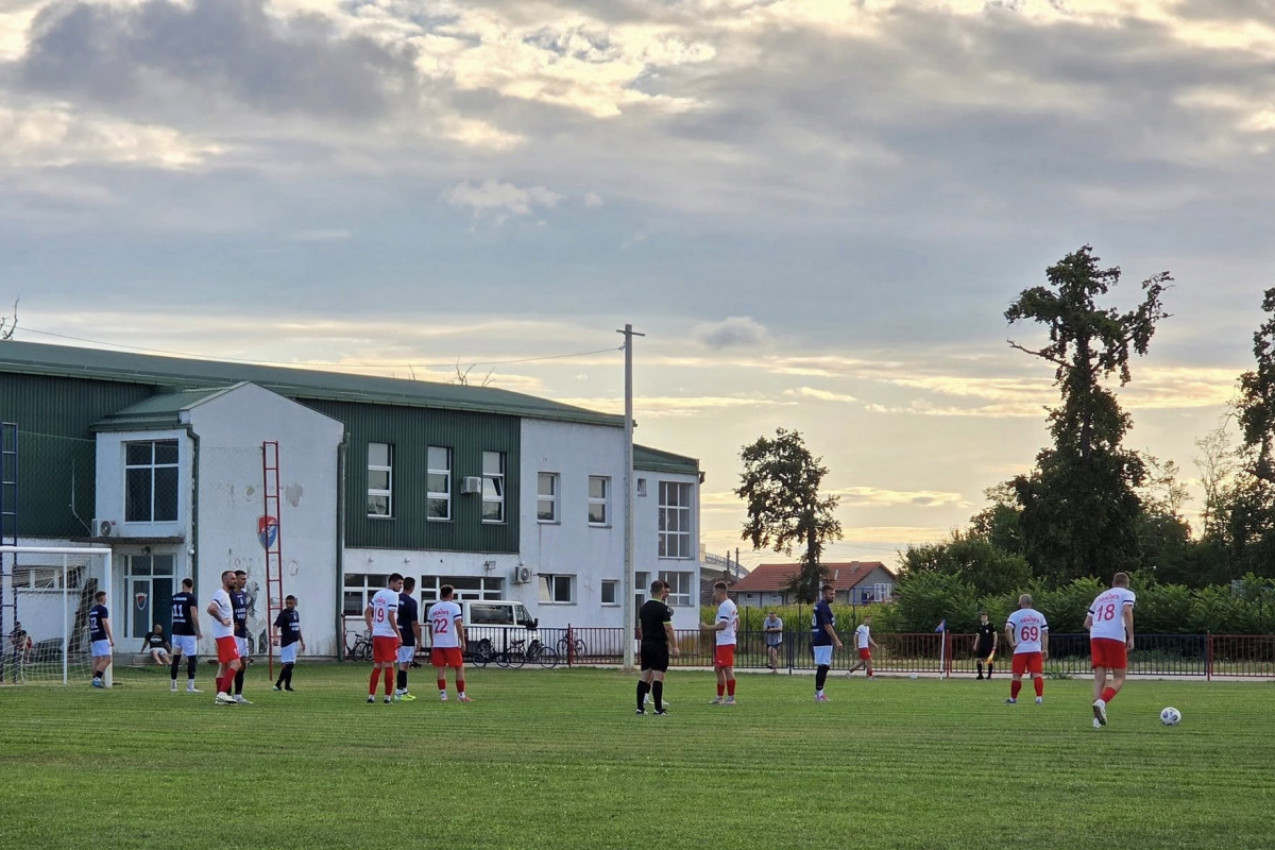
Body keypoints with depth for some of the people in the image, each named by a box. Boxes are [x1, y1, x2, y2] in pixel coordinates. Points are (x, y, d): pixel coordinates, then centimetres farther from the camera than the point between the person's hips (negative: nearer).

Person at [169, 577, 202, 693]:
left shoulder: (174, 597, 10)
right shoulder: (191, 598, -9)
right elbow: (193, 615, -16)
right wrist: (198, 631, -10)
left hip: (176, 631, 6)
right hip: (188, 632, -6)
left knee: (176, 657, 12)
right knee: (192, 658, -3)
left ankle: (173, 685, 16)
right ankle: (190, 686, -10)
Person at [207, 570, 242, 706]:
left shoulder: (226, 595, 19)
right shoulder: (221, 594, -14)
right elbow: (211, 608, -29)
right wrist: (222, 621, -21)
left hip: (226, 635, 11)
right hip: (225, 635, -11)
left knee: (224, 666, 11)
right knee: (235, 663, -16)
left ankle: (219, 697, 12)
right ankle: (222, 693, -21)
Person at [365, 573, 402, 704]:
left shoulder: (378, 594, 14)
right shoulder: (393, 595, -11)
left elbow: (367, 612, 19)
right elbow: (391, 616, -18)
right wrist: (398, 634, -14)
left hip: (376, 635, 7)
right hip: (388, 636, -7)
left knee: (377, 666, 11)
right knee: (389, 665, -1)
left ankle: (371, 695, 7)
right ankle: (388, 697, 0)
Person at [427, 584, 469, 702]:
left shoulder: (433, 608, 10)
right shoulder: (454, 607, -5)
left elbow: (430, 627, 15)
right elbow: (459, 625, -12)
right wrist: (463, 642, -8)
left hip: (437, 644, 4)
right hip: (452, 643, -4)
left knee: (440, 669, 6)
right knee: (459, 668, 6)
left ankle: (443, 694, 2)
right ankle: (461, 695, 6)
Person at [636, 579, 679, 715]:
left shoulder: (644, 607, 11)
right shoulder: (663, 608, -12)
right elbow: (668, 629, -15)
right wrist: (674, 647, -11)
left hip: (646, 645, 7)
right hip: (659, 646, -7)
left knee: (644, 676, 8)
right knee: (658, 676, -7)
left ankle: (640, 707, 7)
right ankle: (658, 708, -8)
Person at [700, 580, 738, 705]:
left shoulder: (724, 606, -17)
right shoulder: (731, 604, 16)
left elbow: (722, 625, -24)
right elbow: (737, 622, 22)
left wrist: (708, 628, -17)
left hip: (725, 643, -11)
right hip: (723, 642, 11)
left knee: (728, 669, -8)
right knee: (719, 669, 15)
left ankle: (731, 698, -6)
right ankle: (719, 697, 19)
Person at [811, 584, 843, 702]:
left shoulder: (818, 606, 18)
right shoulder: (824, 607, -14)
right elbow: (827, 626, -19)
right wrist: (837, 641, -19)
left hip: (818, 641, 10)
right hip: (823, 642, -10)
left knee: (824, 667, 14)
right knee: (823, 667, -9)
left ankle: (819, 692, 17)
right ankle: (819, 694, -8)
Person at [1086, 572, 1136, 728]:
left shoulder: (1100, 596, 27)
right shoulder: (1127, 594, 12)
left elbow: (1087, 623, 26)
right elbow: (1127, 612, -9)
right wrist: (1131, 637, -8)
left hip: (1095, 637, 5)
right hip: (1115, 637, -5)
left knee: (1099, 677, 5)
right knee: (1119, 678, 2)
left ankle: (1098, 716, -9)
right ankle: (1101, 702, -26)